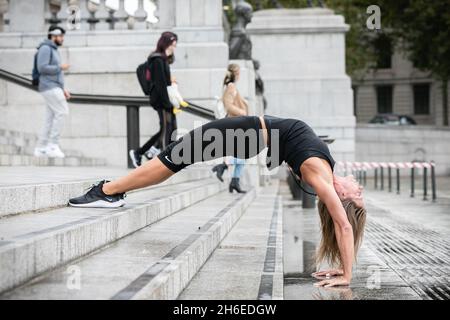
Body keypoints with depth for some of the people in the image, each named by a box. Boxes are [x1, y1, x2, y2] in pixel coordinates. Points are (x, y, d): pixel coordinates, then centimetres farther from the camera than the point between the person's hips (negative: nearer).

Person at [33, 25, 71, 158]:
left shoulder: (53, 51, 24)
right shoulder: (45, 48, -9)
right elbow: (42, 69, -20)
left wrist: (63, 90, 17)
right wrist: (61, 67, -10)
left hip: (53, 88, 10)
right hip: (50, 88, -10)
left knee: (51, 119, 5)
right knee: (62, 112, -15)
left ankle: (41, 149, 4)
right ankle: (53, 145, -14)